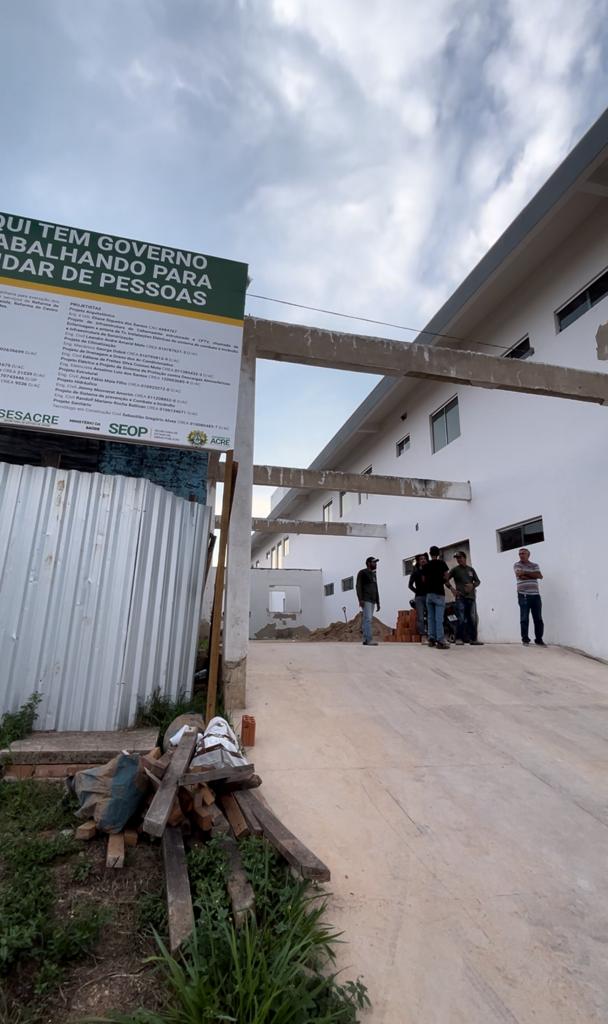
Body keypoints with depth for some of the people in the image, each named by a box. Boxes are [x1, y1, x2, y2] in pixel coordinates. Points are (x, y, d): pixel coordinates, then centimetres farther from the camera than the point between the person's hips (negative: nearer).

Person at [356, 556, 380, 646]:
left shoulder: (373, 574, 23)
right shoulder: (362, 572, -1)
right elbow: (358, 586, -9)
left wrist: (378, 602, 19)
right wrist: (360, 599, -19)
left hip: (372, 601, 8)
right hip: (365, 600, -8)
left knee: (367, 620, 4)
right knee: (368, 619, -16)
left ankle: (365, 640, 3)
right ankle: (369, 639, -22)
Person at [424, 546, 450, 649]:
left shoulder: (426, 566, 8)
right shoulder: (441, 563, -2)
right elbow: (446, 578, -3)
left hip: (429, 593, 4)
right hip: (439, 593, -4)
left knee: (431, 618, 8)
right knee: (439, 618, -8)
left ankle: (431, 639, 6)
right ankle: (440, 641, -12)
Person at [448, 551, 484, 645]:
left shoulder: (471, 569, 15)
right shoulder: (455, 569, 6)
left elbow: (478, 581, 15)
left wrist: (472, 585, -4)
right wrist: (452, 588, -8)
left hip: (471, 596, 3)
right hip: (460, 597, -3)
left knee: (473, 619, 3)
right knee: (461, 619, -7)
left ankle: (473, 639, 10)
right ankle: (459, 638, -2)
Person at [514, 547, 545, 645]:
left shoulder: (535, 565, 15)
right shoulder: (517, 565, 5)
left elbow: (540, 576, -4)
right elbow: (521, 576, -11)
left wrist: (526, 573, -9)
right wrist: (533, 575, -1)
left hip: (535, 595, 3)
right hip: (523, 595, -3)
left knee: (538, 618, 4)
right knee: (524, 618, -4)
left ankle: (539, 639, 12)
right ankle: (525, 639, 3)